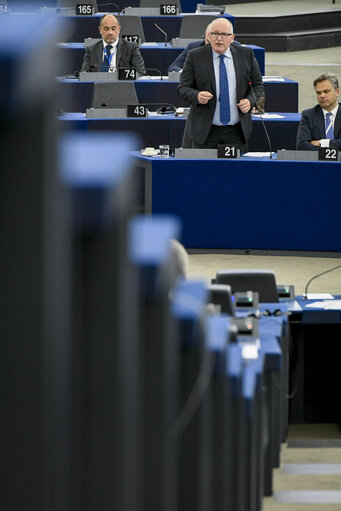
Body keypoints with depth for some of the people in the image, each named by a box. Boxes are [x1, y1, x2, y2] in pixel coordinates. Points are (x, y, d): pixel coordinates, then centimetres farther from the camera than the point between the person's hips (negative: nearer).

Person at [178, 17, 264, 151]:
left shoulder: (246, 54, 4)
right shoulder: (195, 56, -1)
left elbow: (258, 85, 11)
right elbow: (183, 88, -1)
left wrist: (250, 101, -9)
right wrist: (197, 96, -23)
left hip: (237, 130, 1)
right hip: (205, 131, -1)